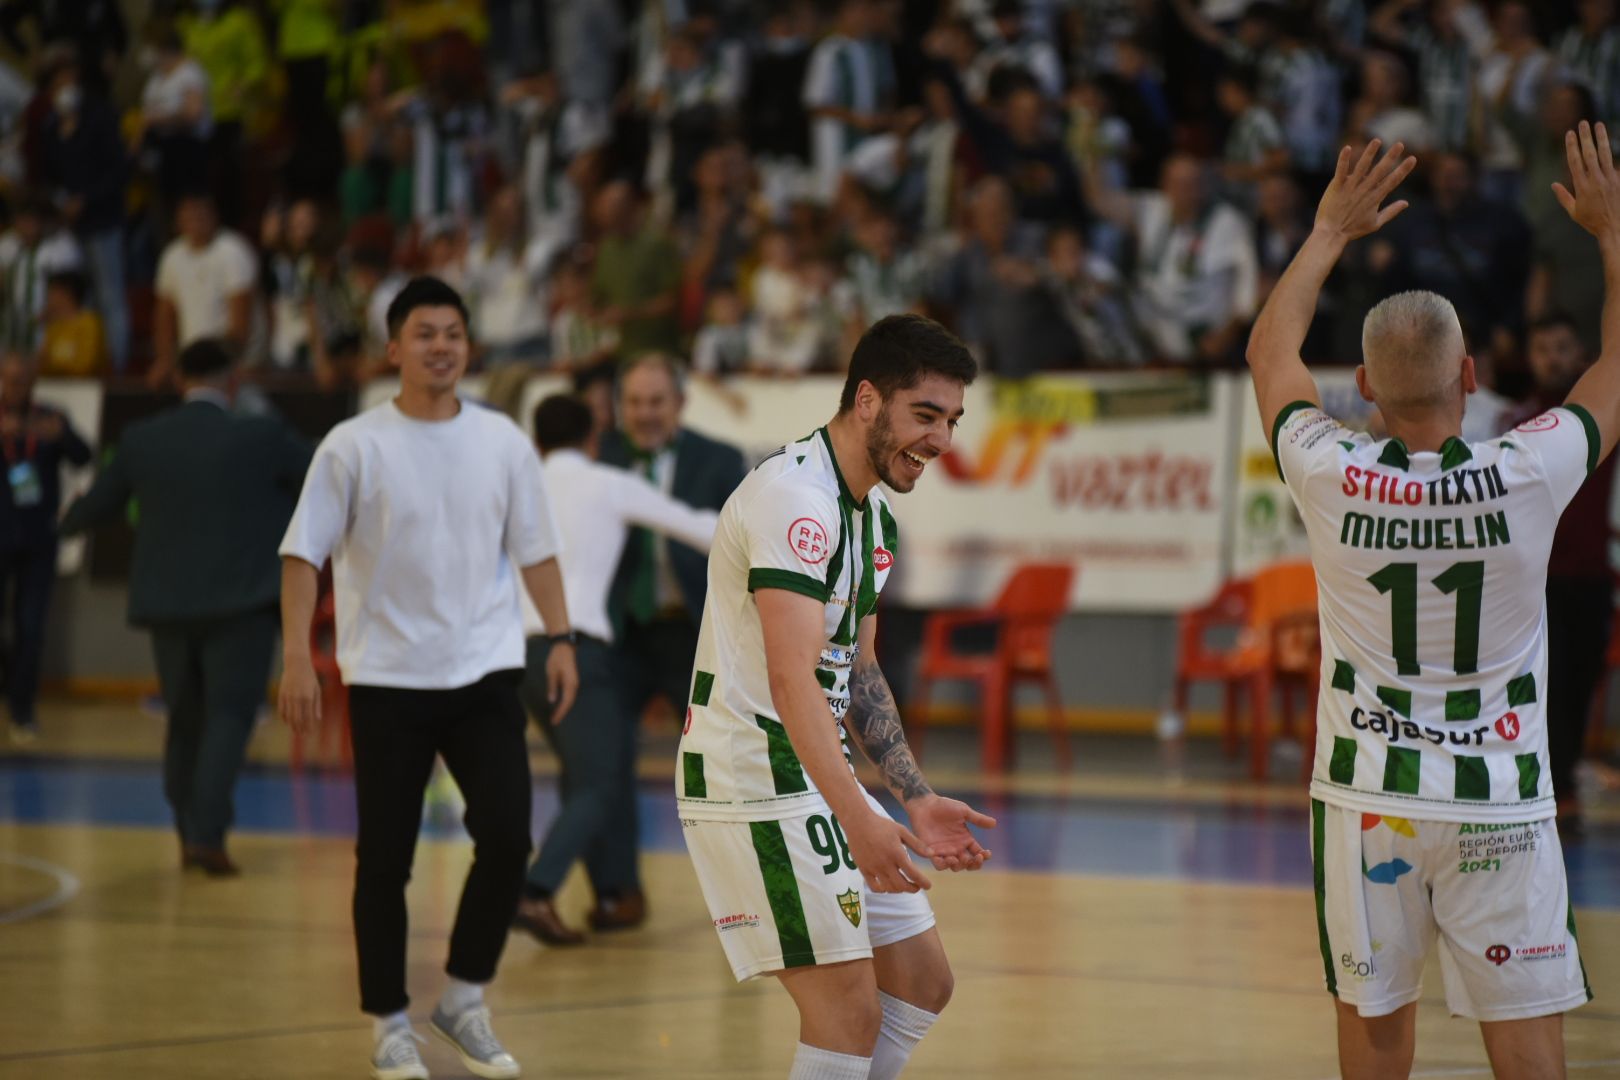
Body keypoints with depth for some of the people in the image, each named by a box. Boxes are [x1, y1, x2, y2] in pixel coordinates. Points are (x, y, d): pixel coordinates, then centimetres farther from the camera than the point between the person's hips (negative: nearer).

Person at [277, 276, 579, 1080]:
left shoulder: (503, 441, 4)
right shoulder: (355, 447, -5)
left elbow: (534, 550, 12)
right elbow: (304, 554, -6)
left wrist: (560, 639, 5)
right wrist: (297, 659, -15)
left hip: (485, 674, 2)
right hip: (387, 678, -2)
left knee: (507, 839, -7)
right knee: (385, 858, 2)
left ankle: (464, 1001, 11)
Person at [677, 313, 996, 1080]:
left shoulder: (873, 517, 13)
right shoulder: (796, 497, -20)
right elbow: (791, 677, -29)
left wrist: (915, 799, 12)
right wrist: (858, 820, -38)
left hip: (818, 779, 10)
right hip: (753, 785, -10)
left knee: (923, 982, 12)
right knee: (850, 1010, -11)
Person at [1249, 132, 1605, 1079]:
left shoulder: (1332, 478, -9)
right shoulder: (1527, 477, -13)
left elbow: (1270, 351, 12)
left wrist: (1333, 231, 22)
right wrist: (1612, 233, 18)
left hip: (1368, 798, 2)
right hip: (1500, 805, -2)